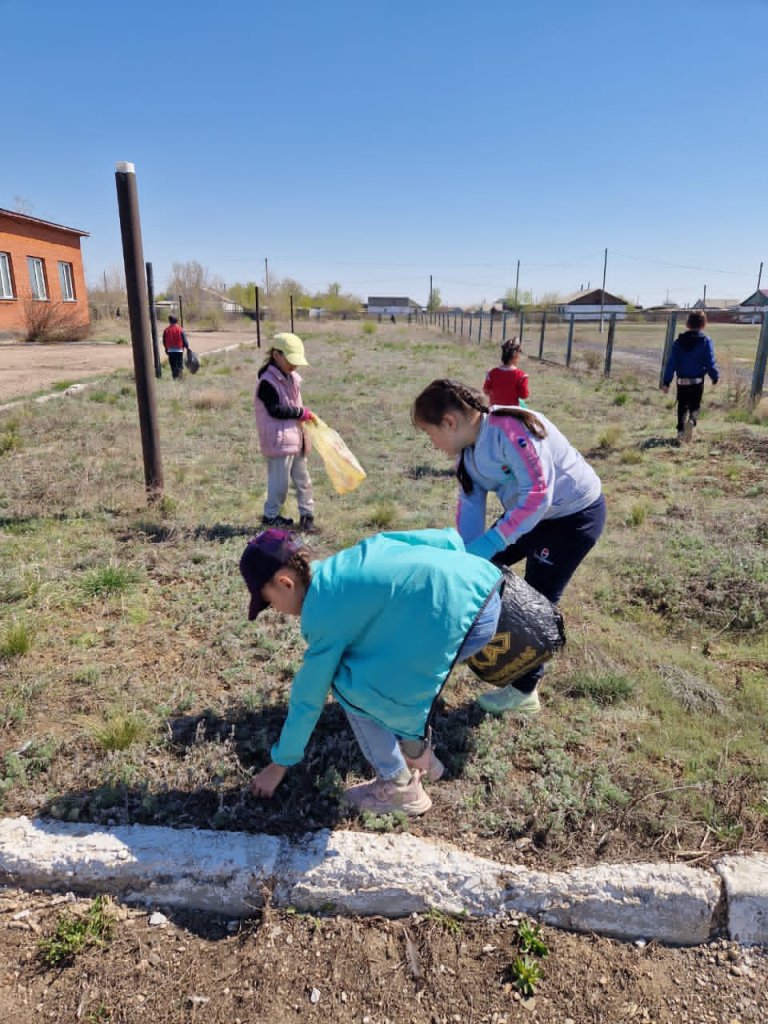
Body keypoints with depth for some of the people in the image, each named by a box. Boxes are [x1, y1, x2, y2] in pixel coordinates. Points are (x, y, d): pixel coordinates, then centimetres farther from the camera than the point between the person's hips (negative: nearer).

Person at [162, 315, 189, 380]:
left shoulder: (166, 330, 0)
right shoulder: (180, 330, -8)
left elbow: (164, 341, 7)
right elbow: (184, 340, -5)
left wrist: (166, 349, 20)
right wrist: (187, 347, 9)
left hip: (170, 351, 2)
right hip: (179, 350, -2)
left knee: (173, 365, 8)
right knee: (180, 364, 4)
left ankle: (174, 377, 8)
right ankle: (179, 376, -2)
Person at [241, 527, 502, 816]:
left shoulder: (324, 614, -1)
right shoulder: (354, 556, 18)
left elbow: (309, 696, 9)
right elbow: (448, 539, 18)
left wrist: (280, 763, 22)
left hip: (463, 615, -10)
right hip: (483, 584, 10)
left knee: (351, 686, 1)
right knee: (379, 663, 24)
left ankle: (400, 787, 15)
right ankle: (419, 753, 34)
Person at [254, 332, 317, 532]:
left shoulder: (292, 378, 12)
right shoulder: (267, 381, -15)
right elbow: (276, 410, -22)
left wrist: (305, 415, 3)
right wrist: (301, 412, -15)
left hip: (295, 437, 9)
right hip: (278, 439, -9)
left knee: (302, 479, 13)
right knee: (280, 481, 1)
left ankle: (307, 515, 23)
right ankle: (270, 516, 17)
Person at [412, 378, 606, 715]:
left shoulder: (510, 430, -32)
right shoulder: (467, 447, -4)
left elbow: (538, 494, -36)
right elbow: (470, 505, -5)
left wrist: (490, 542, -38)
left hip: (575, 515, -9)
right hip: (530, 513, 9)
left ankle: (524, 691, 14)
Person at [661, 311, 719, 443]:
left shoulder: (679, 340, 1)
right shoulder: (706, 340, -5)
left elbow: (671, 362, -2)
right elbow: (710, 362, -4)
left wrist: (666, 382, 0)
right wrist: (715, 377, 11)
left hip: (682, 381, 2)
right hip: (697, 381, -2)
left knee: (682, 406, 14)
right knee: (695, 406, 10)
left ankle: (681, 431, 7)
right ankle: (692, 420, -21)